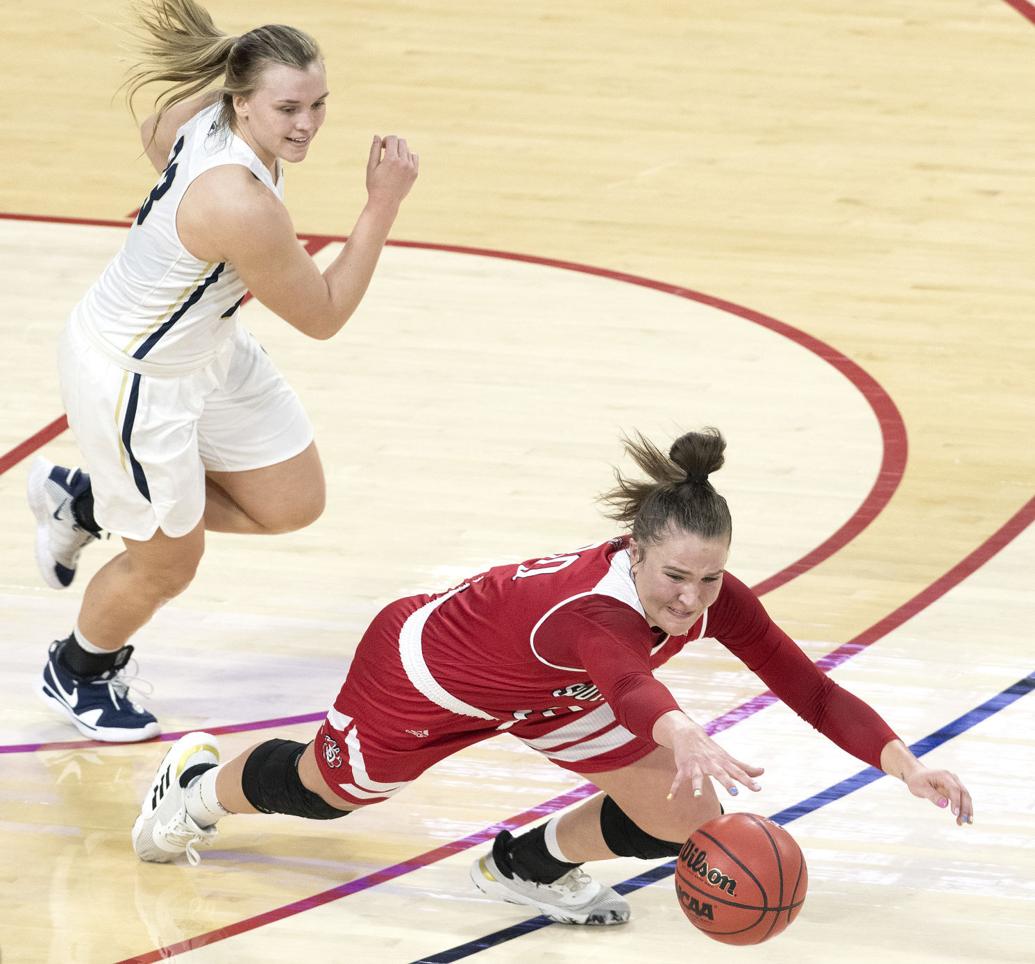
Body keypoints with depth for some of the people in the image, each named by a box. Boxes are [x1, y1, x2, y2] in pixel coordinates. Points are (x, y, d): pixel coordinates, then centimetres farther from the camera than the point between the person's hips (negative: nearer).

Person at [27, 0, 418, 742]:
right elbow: (324, 317, -23)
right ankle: (78, 675, 44)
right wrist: (383, 205, -26)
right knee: (168, 564, 13)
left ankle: (86, 504, 30)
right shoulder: (243, 207, -39)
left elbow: (158, 138, 12)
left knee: (292, 504, 16)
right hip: (134, 378, -9)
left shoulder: (197, 112, -15)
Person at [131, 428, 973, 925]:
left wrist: (904, 764, -46)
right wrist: (685, 738, -92)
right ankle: (198, 785, 58)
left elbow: (810, 689, -32)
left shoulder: (715, 601, -29)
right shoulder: (595, 609, -49)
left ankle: (529, 866, 21)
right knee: (325, 790, 23)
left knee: (684, 815, -10)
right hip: (424, 673, -5)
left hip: (543, 693, 6)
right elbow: (629, 687, -71)